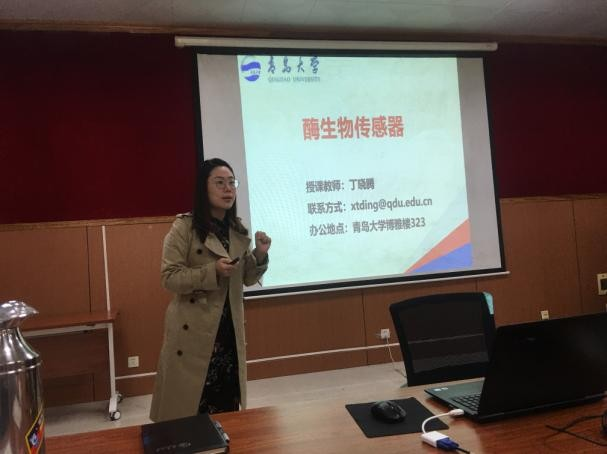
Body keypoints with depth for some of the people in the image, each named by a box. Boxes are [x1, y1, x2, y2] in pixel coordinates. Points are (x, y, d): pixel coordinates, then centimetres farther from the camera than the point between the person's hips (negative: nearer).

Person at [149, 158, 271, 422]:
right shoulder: (184, 227, -10)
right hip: (193, 331, -5)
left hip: (230, 330, 5)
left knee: (228, 406, 13)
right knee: (190, 408, 4)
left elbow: (247, 280, 10)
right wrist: (212, 271, -24)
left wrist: (260, 255, -7)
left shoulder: (239, 231, 6)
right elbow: (169, 278, -14)